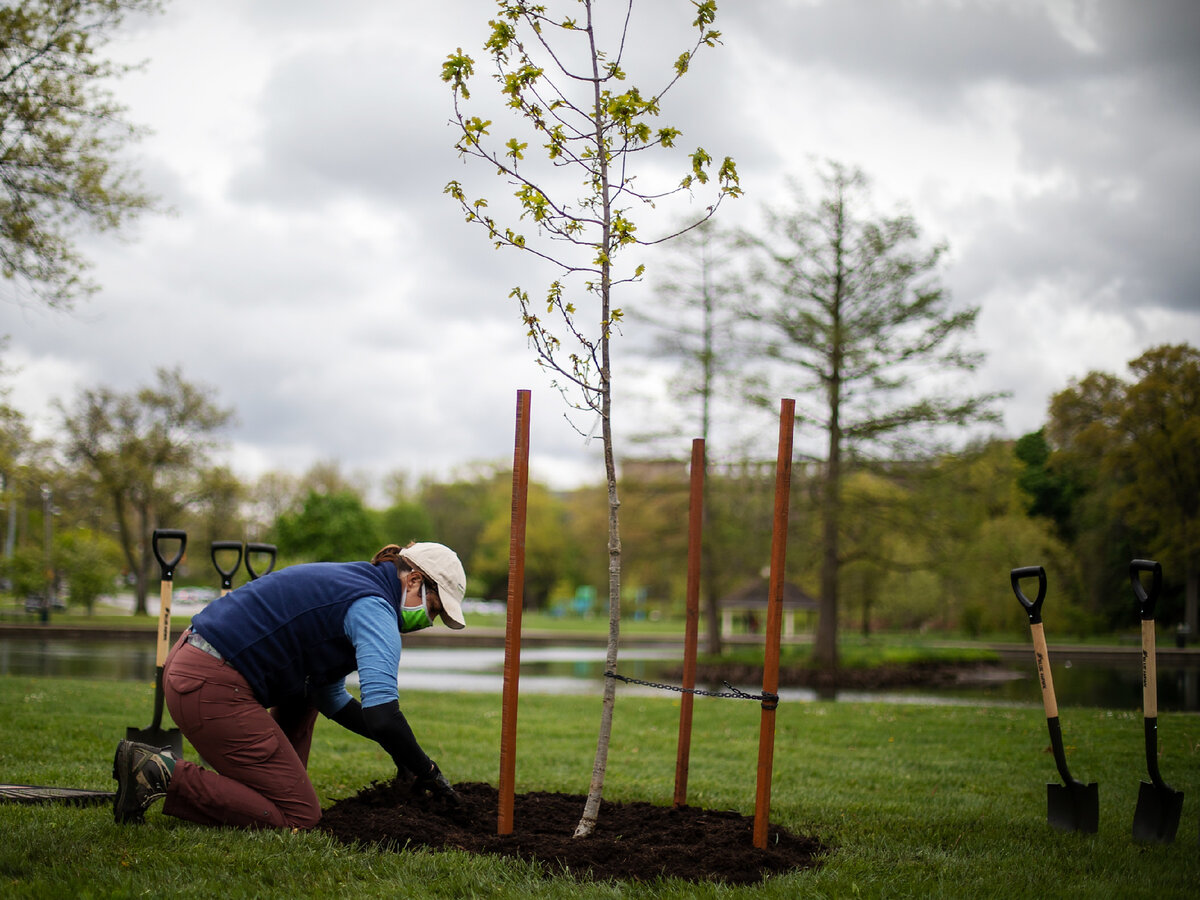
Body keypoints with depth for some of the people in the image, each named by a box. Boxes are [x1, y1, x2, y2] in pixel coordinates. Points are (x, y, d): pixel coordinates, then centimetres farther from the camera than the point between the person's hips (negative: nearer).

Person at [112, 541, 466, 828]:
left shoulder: (346, 582, 22)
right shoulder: (373, 607, -8)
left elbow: (331, 698, 28)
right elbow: (381, 714, -23)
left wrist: (398, 748, 23)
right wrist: (426, 772, -9)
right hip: (213, 690, -11)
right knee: (300, 815, -5)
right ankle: (163, 773, -8)